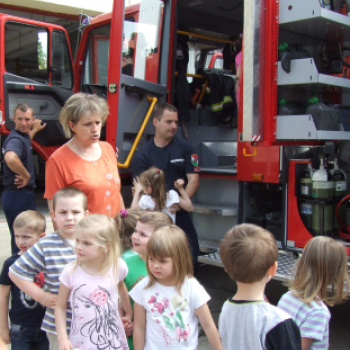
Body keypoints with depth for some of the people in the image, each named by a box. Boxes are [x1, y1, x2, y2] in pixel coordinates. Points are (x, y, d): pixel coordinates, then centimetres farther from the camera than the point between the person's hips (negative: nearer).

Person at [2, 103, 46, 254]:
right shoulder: (15, 139, -18)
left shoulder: (22, 136, 11)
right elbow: (10, 158, -42)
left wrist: (35, 130, 45)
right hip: (19, 195, -10)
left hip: (17, 194, 10)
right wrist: (26, 176, -28)